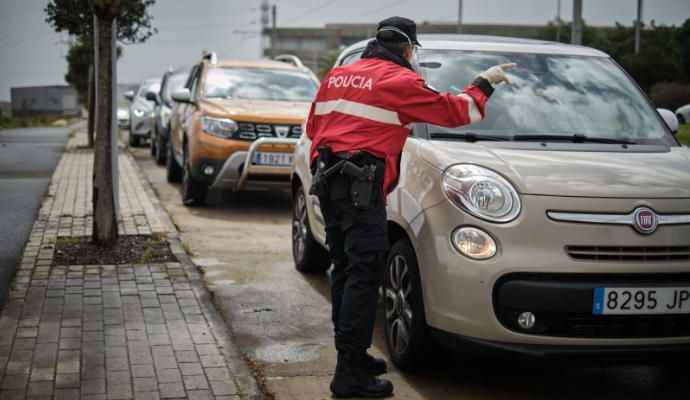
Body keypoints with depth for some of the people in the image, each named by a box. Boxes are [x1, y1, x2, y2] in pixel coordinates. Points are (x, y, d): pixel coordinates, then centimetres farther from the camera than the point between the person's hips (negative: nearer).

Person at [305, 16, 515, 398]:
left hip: (327, 180, 8)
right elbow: (454, 111, 1)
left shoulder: (337, 75, 17)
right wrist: (484, 83, 16)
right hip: (361, 185, -8)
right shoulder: (401, 80, -4)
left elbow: (313, 126, 23)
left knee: (344, 270, 15)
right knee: (363, 275, -8)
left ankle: (351, 354, 24)